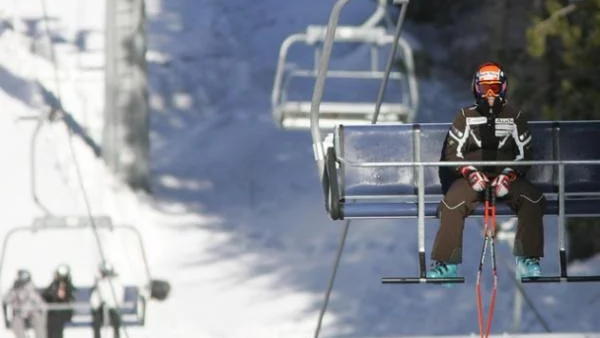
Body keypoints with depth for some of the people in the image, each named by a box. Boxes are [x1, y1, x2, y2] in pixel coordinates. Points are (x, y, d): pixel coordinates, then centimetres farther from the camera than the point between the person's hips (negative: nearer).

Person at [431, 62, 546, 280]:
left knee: (533, 200, -30)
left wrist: (508, 176, -14)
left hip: (506, 178, 1)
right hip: (474, 178, -1)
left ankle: (528, 261, -23)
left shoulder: (515, 117, 10)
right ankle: (446, 264, -24)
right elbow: (452, 152, 5)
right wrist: (470, 172, -14)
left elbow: (524, 153, 5)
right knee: (451, 204, -32)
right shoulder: (466, 117, 9)